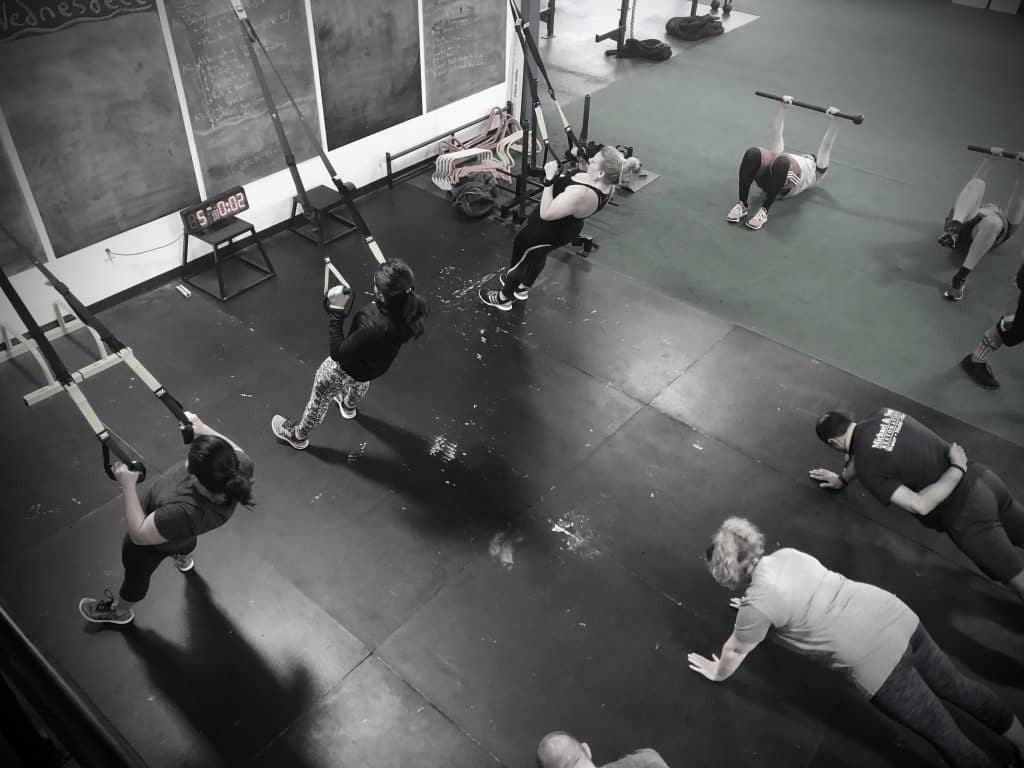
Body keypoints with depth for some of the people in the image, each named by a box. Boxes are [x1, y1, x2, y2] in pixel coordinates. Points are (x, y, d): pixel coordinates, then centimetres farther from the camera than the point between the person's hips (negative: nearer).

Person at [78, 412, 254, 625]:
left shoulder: (185, 513, -51)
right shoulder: (242, 466, -39)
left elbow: (139, 534, -32)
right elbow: (233, 450, -13)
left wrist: (128, 485, -32)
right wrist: (202, 428, -19)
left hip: (154, 538, -4)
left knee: (136, 574, 29)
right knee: (185, 538, 42)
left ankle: (119, 610, 61)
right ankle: (183, 557, 76)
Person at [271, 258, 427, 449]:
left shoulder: (375, 328, -49)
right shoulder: (417, 304, -31)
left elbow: (337, 353, -33)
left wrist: (336, 313, -33)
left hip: (348, 368, -6)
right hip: (377, 362, 6)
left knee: (320, 398, 25)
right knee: (360, 381, 42)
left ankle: (298, 435, 55)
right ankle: (349, 405, 76)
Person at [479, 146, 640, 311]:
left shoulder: (581, 194, -44)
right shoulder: (608, 185, -18)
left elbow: (546, 213, -35)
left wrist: (549, 181, -35)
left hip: (543, 233, -8)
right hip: (568, 229, 8)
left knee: (519, 261, 19)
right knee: (538, 255, 34)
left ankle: (503, 299, 42)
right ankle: (523, 288, 58)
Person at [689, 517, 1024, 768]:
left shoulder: (757, 604, -14)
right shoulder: (786, 553, 6)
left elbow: (735, 651, 6)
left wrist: (717, 673, 26)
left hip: (876, 662, -7)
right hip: (898, 615, 8)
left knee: (948, 738, 11)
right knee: (956, 686, 28)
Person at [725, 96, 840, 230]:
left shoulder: (815, 172, 40)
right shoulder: (786, 158, 47)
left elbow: (826, 147, 31)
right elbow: (776, 133, 45)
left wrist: (833, 121, 24)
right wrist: (782, 107, 42)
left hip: (789, 184, -3)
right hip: (768, 177, 3)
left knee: (781, 161, -39)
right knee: (753, 153, -32)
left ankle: (764, 210, -36)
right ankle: (743, 204, -31)